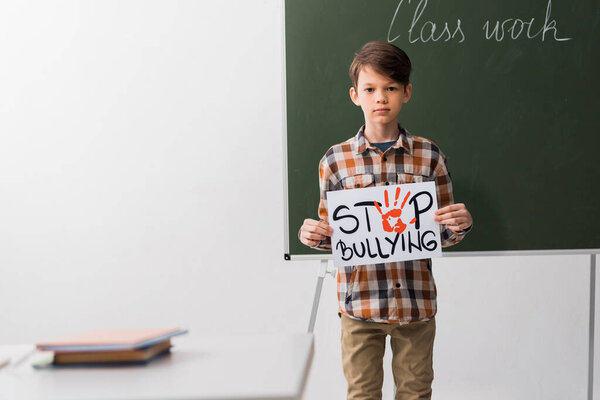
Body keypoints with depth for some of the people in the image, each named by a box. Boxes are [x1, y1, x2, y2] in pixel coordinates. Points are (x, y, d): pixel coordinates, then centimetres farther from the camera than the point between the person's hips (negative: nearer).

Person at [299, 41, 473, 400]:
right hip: (360, 302, 0)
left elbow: (442, 235, 6)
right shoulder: (335, 160, -1)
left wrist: (461, 224, -15)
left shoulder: (429, 156, 0)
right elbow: (333, 234, 7)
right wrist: (313, 236, -14)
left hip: (416, 302, 1)